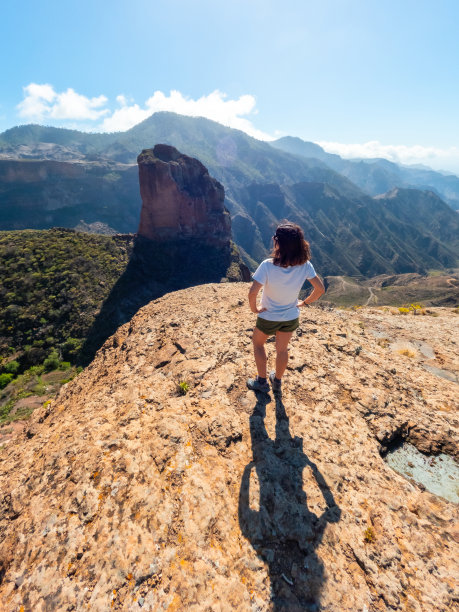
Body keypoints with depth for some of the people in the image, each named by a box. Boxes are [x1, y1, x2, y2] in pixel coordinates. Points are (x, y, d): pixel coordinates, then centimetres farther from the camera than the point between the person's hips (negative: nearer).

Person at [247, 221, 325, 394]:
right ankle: (277, 382, 46)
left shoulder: (267, 265, -30)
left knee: (257, 343, 25)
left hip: (268, 317, -3)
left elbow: (252, 292, -34)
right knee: (282, 349, 24)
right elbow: (320, 289, -11)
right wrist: (304, 303, 4)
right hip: (291, 318, 3)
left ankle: (262, 382, 35)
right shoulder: (305, 265, -19)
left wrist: (254, 308, -15)